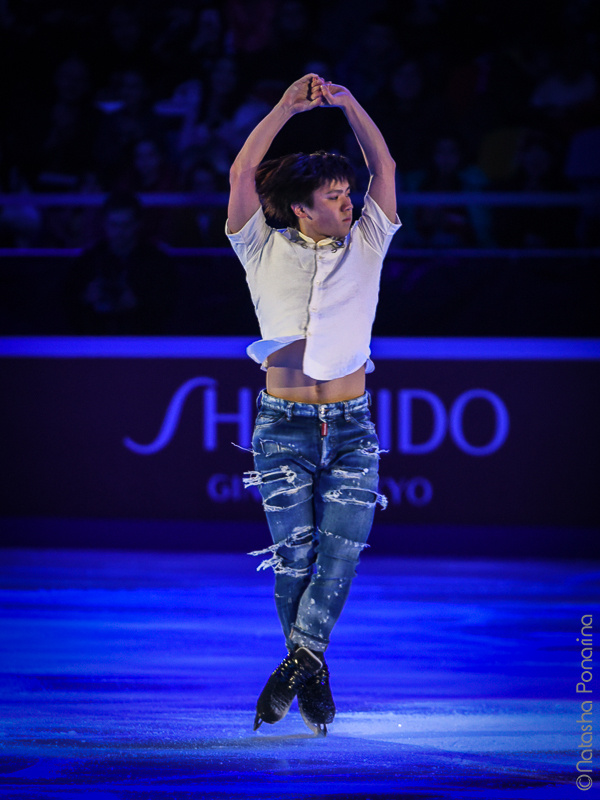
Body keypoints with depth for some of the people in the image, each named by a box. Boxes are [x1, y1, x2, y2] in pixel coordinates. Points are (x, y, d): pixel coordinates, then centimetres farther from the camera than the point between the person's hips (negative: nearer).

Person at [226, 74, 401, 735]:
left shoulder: (365, 246, 11)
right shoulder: (267, 252, 5)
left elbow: (384, 168, 8)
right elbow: (242, 174, -2)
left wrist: (348, 105, 6)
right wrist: (288, 107, -1)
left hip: (351, 429, 2)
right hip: (283, 427, -2)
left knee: (342, 552, -12)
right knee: (295, 559, -4)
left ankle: (300, 658, -7)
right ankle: (311, 672, 8)